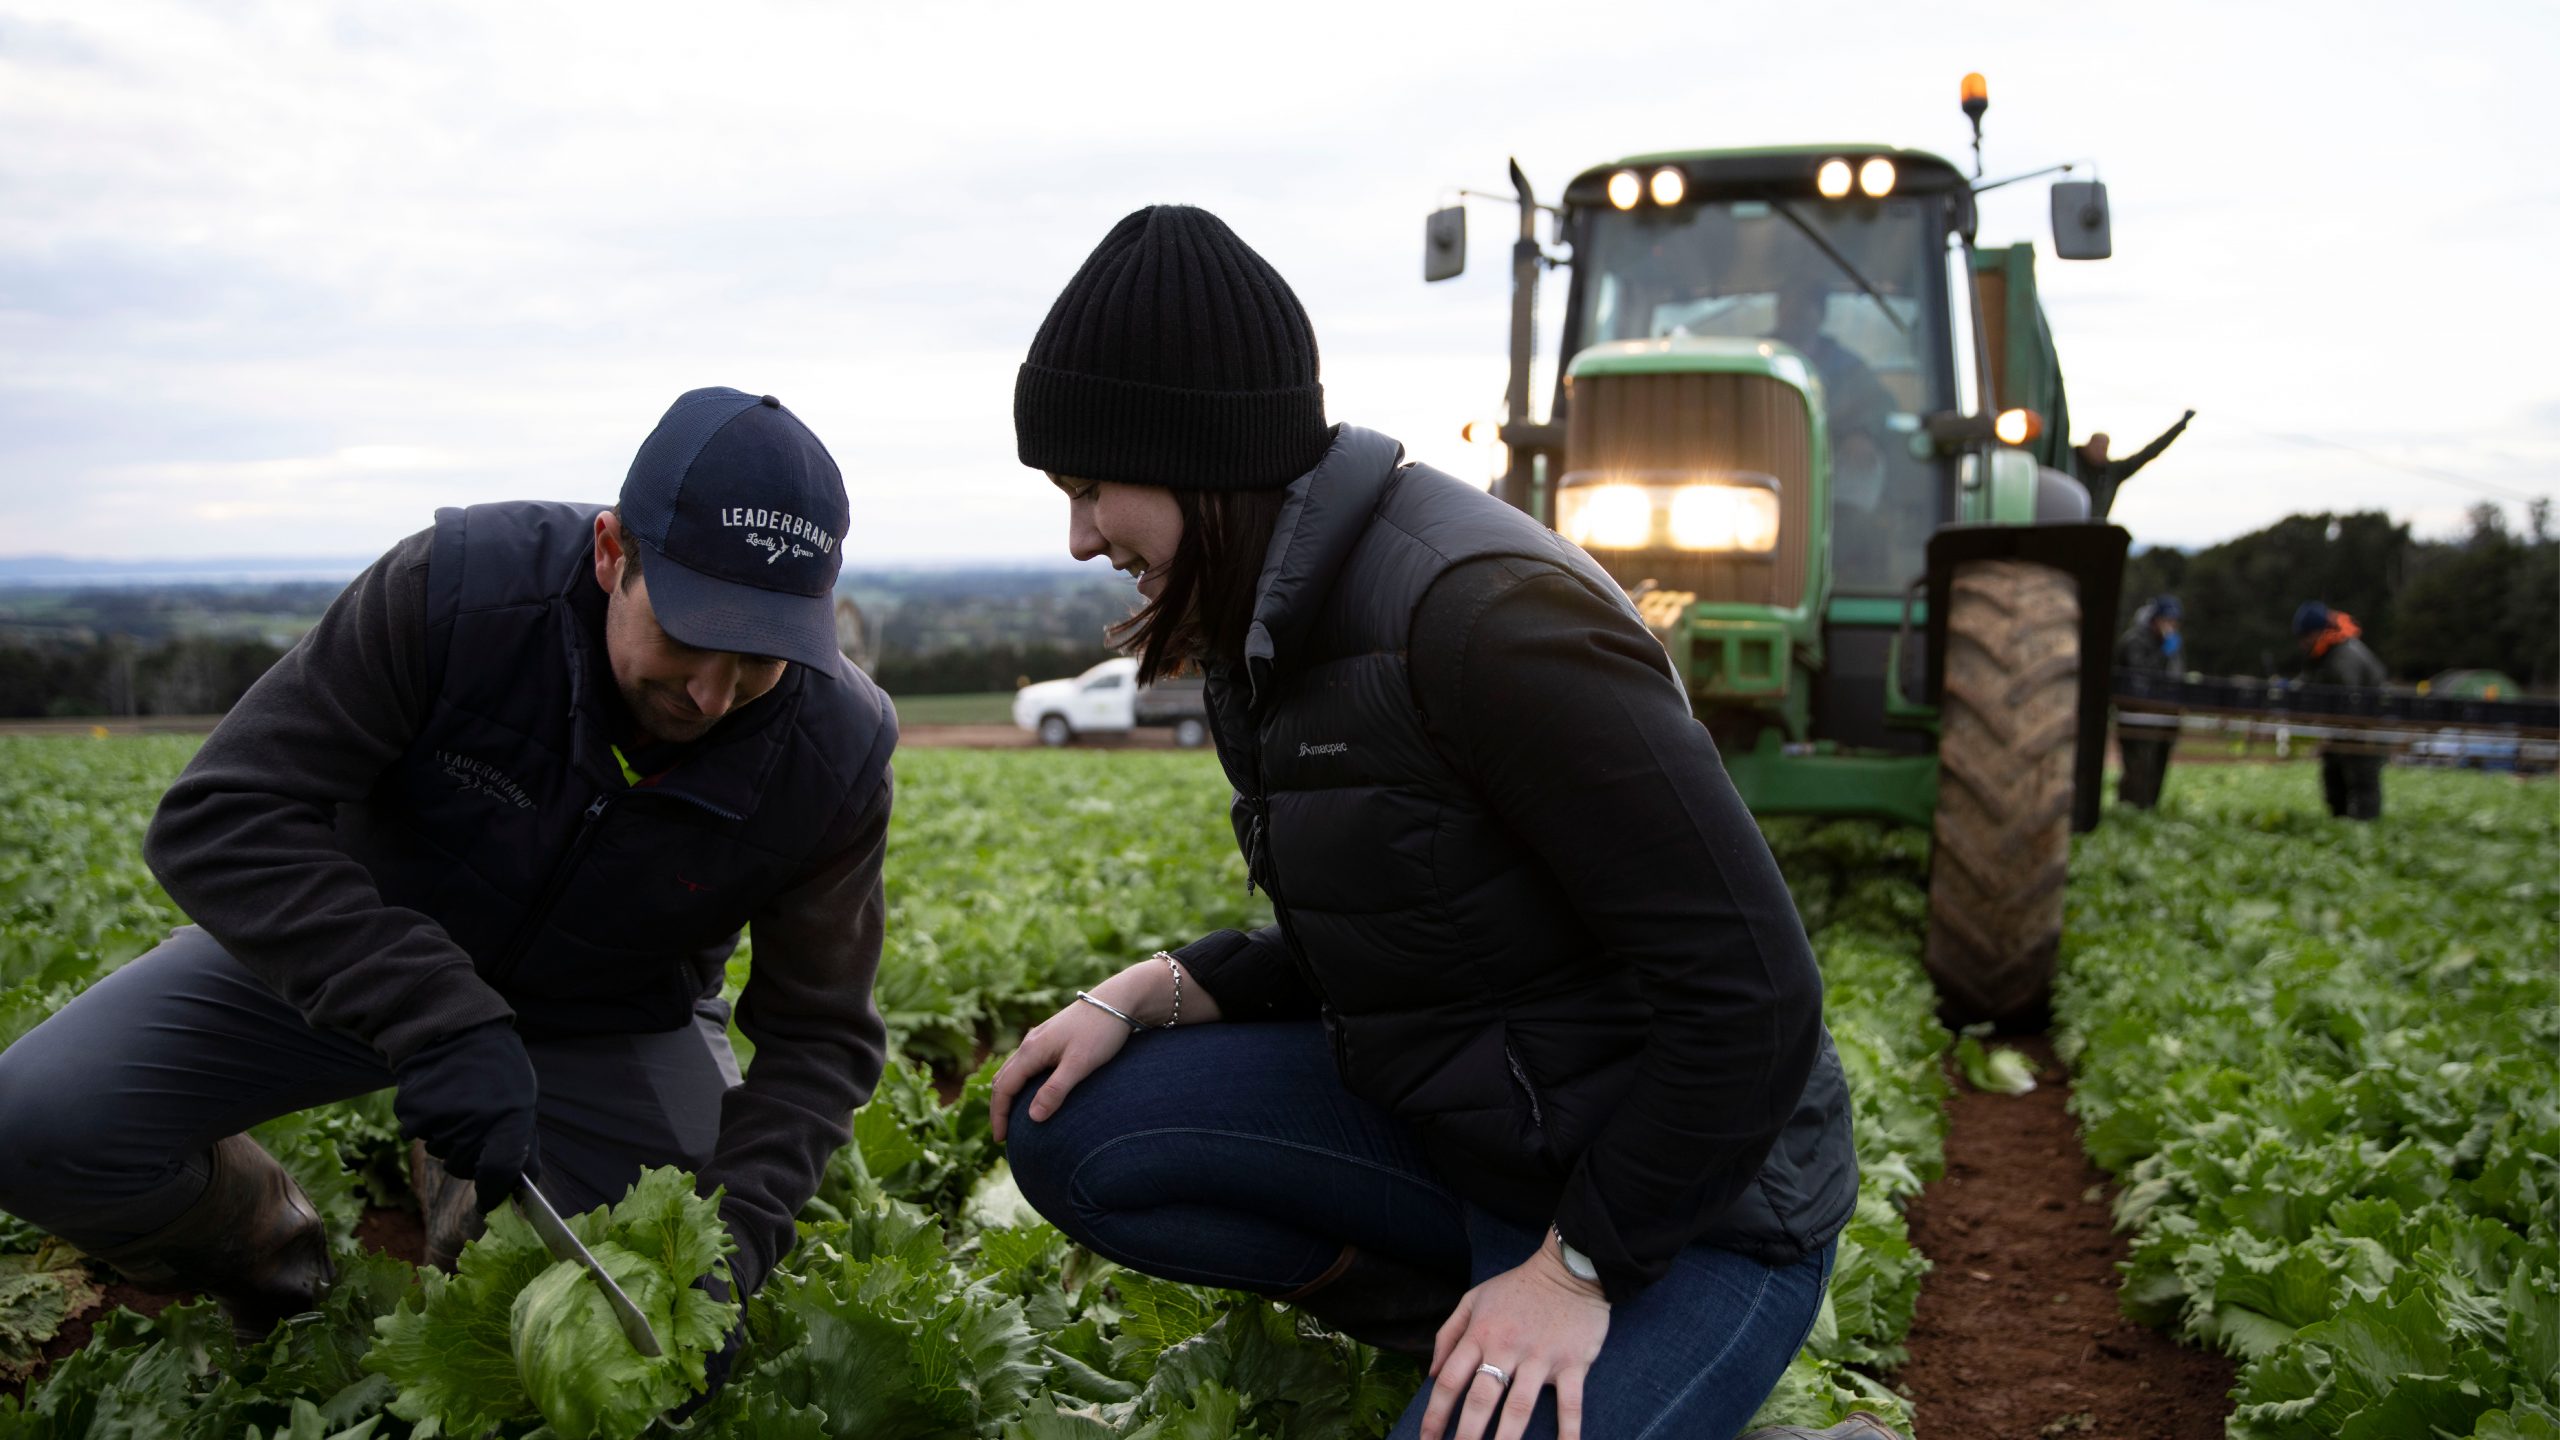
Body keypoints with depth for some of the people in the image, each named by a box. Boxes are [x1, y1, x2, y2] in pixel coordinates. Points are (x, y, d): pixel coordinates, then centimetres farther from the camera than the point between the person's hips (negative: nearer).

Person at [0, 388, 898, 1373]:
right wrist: (437, 1022, -41)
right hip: (360, 948, -1)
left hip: (611, 1022, 1)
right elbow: (221, 819, -30)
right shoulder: (453, 588, -31)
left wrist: (731, 1234, -31)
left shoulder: (834, 756, -24)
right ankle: (280, 1279, 11)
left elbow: (819, 1036, -14)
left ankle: (444, 1210, 19)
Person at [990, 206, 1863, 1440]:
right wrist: (1145, 998, 0)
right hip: (1455, 1123, 9)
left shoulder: (1490, 614, -27)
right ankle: (1479, 1333, 6)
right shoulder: (1286, 620, 2)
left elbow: (1750, 992, -24)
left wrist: (1577, 1268, -18)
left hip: (1683, 1203, -8)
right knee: (1076, 1136, -3)